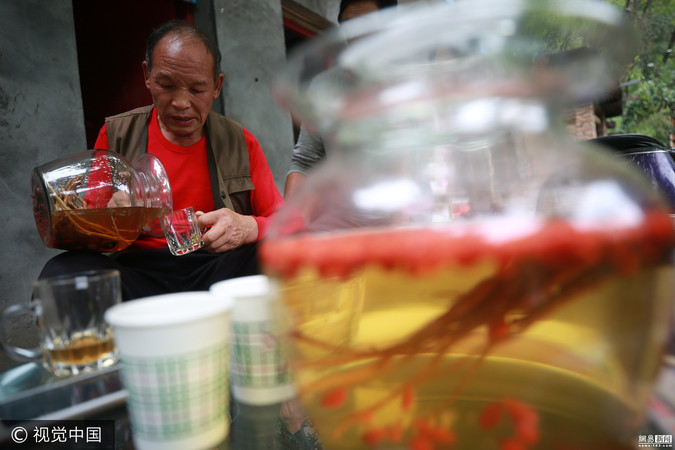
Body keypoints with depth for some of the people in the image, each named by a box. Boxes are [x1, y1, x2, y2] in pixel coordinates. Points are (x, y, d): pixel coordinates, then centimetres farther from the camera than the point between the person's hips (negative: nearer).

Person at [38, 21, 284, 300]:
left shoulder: (241, 143, 7)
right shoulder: (115, 135, 8)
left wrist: (249, 227, -21)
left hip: (217, 270, -1)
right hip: (136, 272, 2)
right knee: (61, 272, -28)